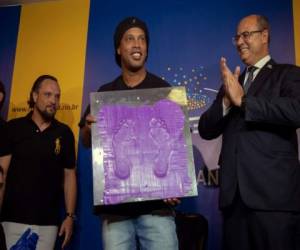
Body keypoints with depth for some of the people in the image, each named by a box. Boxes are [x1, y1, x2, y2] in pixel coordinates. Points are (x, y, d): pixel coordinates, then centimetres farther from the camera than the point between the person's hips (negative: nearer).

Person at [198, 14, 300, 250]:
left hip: (274, 192, -4)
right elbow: (206, 130, 11)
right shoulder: (232, 82, 19)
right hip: (234, 194, 5)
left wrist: (242, 100, -13)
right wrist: (226, 101, -6)